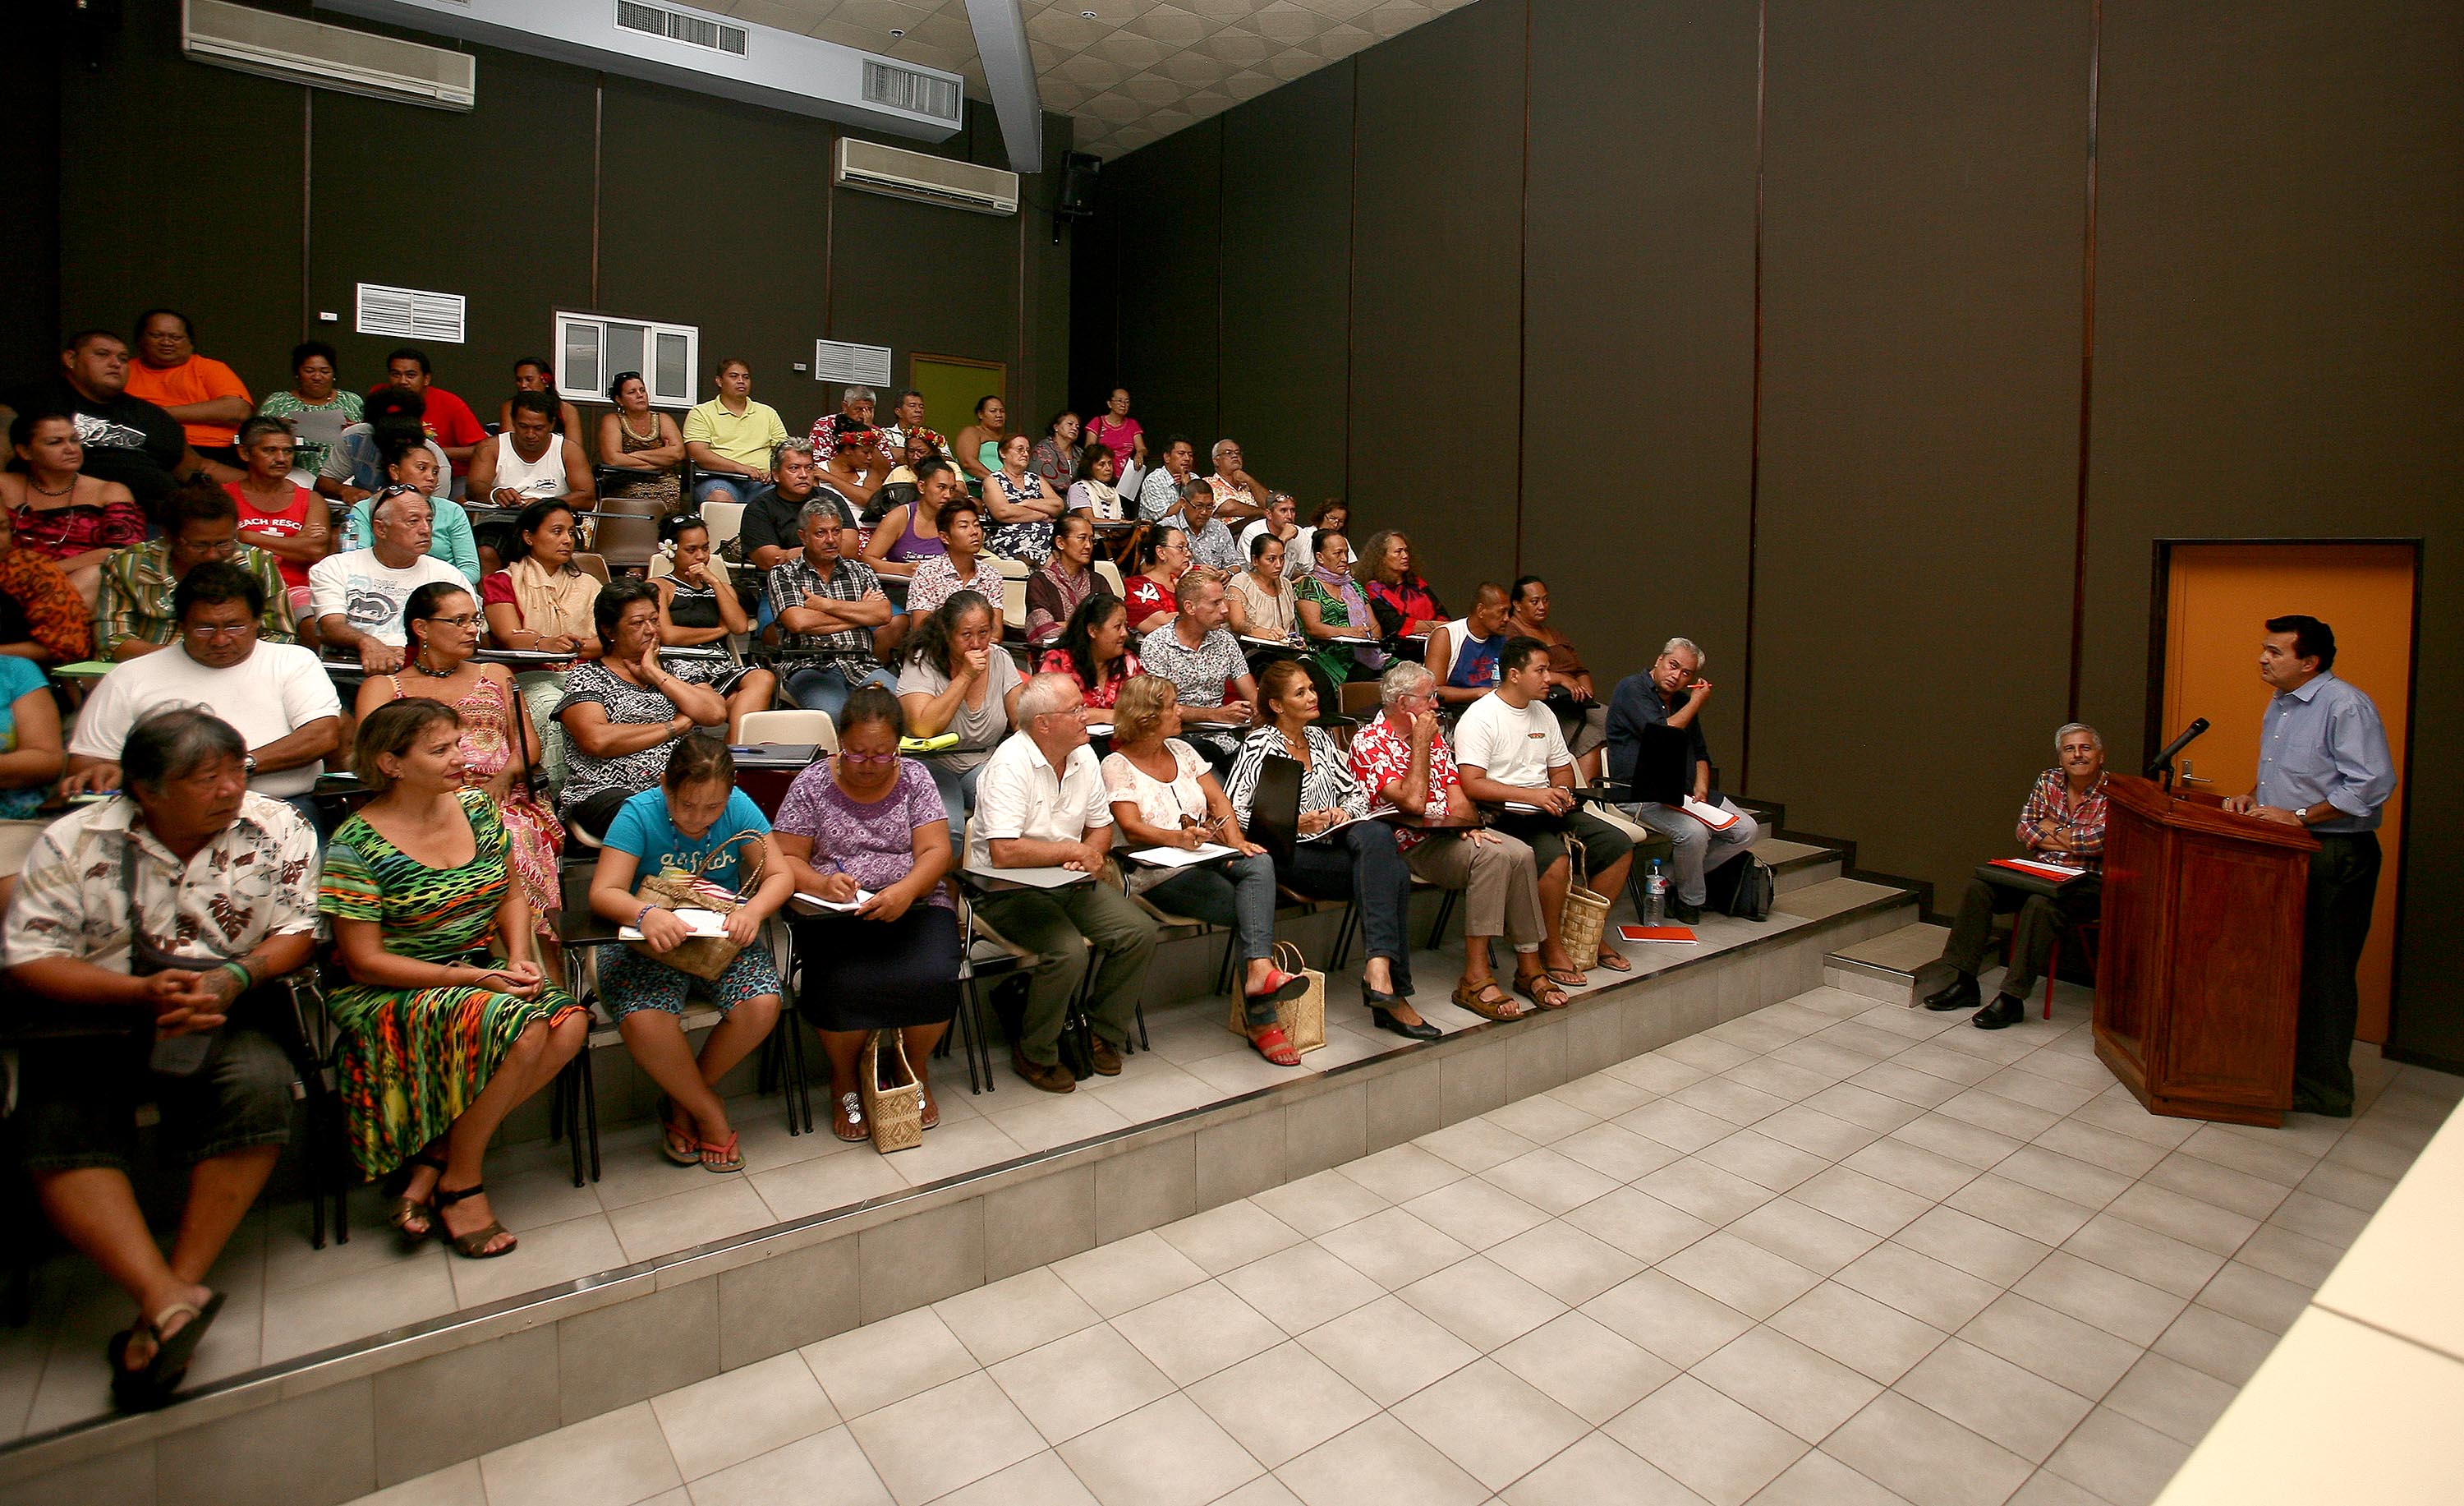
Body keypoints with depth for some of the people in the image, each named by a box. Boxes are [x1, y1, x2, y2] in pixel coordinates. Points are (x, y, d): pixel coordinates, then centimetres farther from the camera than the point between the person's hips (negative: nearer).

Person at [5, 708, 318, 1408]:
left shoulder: (278, 830, 0)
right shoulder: (72, 843, -1)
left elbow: (296, 933, 1)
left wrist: (233, 978, -19)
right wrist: (144, 993, -21)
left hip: (222, 1019, 0)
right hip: (92, 1022, 1)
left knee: (259, 1086, -29)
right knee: (59, 1122, -26)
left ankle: (178, 1284, -21)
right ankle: (169, 1299, -33)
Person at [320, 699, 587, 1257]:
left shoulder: (476, 807, 5)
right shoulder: (356, 846, -12)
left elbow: (510, 896, 14)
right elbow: (364, 961, -13)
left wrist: (518, 961, -6)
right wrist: (476, 978, -21)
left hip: (481, 972, 6)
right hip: (391, 995, -6)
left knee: (569, 1024, -24)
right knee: (522, 1029, -32)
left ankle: (435, 1159, -8)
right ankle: (459, 1184, -9)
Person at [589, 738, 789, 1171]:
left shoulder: (738, 807, -7)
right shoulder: (639, 813, -12)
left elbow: (780, 875, -8)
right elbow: (603, 892, -20)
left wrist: (754, 909, -30)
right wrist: (645, 913, -42)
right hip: (649, 941, -2)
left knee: (762, 1006, -25)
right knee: (643, 1020, -31)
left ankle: (682, 1100, 3)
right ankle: (710, 1113, -4)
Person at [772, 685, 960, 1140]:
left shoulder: (914, 779, 6)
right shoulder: (812, 784, 4)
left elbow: (936, 851, -3)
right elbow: (786, 859, 3)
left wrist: (905, 890, -24)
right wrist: (821, 884, -20)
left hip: (914, 905, 1)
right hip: (835, 913, 0)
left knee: (932, 979, -27)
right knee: (846, 985, -30)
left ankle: (917, 1070, 5)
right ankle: (844, 1080, 3)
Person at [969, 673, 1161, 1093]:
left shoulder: (1084, 756, 4)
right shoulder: (1011, 764, -19)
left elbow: (1101, 826, 14)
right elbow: (1004, 853, -29)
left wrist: (1090, 853, -10)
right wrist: (1073, 851, -18)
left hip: (1070, 883, 7)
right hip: (1008, 890, -7)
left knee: (1140, 932, -10)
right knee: (1068, 951, -29)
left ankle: (1103, 1034, 10)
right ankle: (1034, 1055, -4)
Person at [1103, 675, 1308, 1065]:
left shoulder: (1181, 751, 20)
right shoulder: (1116, 766, 1)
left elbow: (1218, 801, 11)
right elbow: (1131, 828, -13)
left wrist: (1236, 840, -10)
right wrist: (1177, 837, -33)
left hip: (1208, 857, 5)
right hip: (1159, 874, -5)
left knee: (1260, 863, -30)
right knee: (1249, 910, -26)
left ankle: (1260, 970, -42)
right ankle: (1262, 1019, -24)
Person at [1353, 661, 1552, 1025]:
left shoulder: (1433, 735, 18)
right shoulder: (1369, 742, -9)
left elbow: (1454, 790, 13)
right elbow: (1413, 802, -19)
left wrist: (1466, 824, -8)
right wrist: (1420, 742, -12)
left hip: (1446, 832, 7)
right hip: (1407, 844, -7)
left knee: (1520, 852, -17)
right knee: (1492, 855, -28)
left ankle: (1529, 966, -9)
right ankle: (1475, 978, -25)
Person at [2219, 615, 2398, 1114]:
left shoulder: (2346, 705, -13)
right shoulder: (2280, 706, 16)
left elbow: (2372, 784, -19)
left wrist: (2299, 817, -19)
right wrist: (2254, 799, 9)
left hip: (2336, 857, -9)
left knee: (2324, 974, -3)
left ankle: (2323, 1088, 6)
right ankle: (2284, 1067, 20)